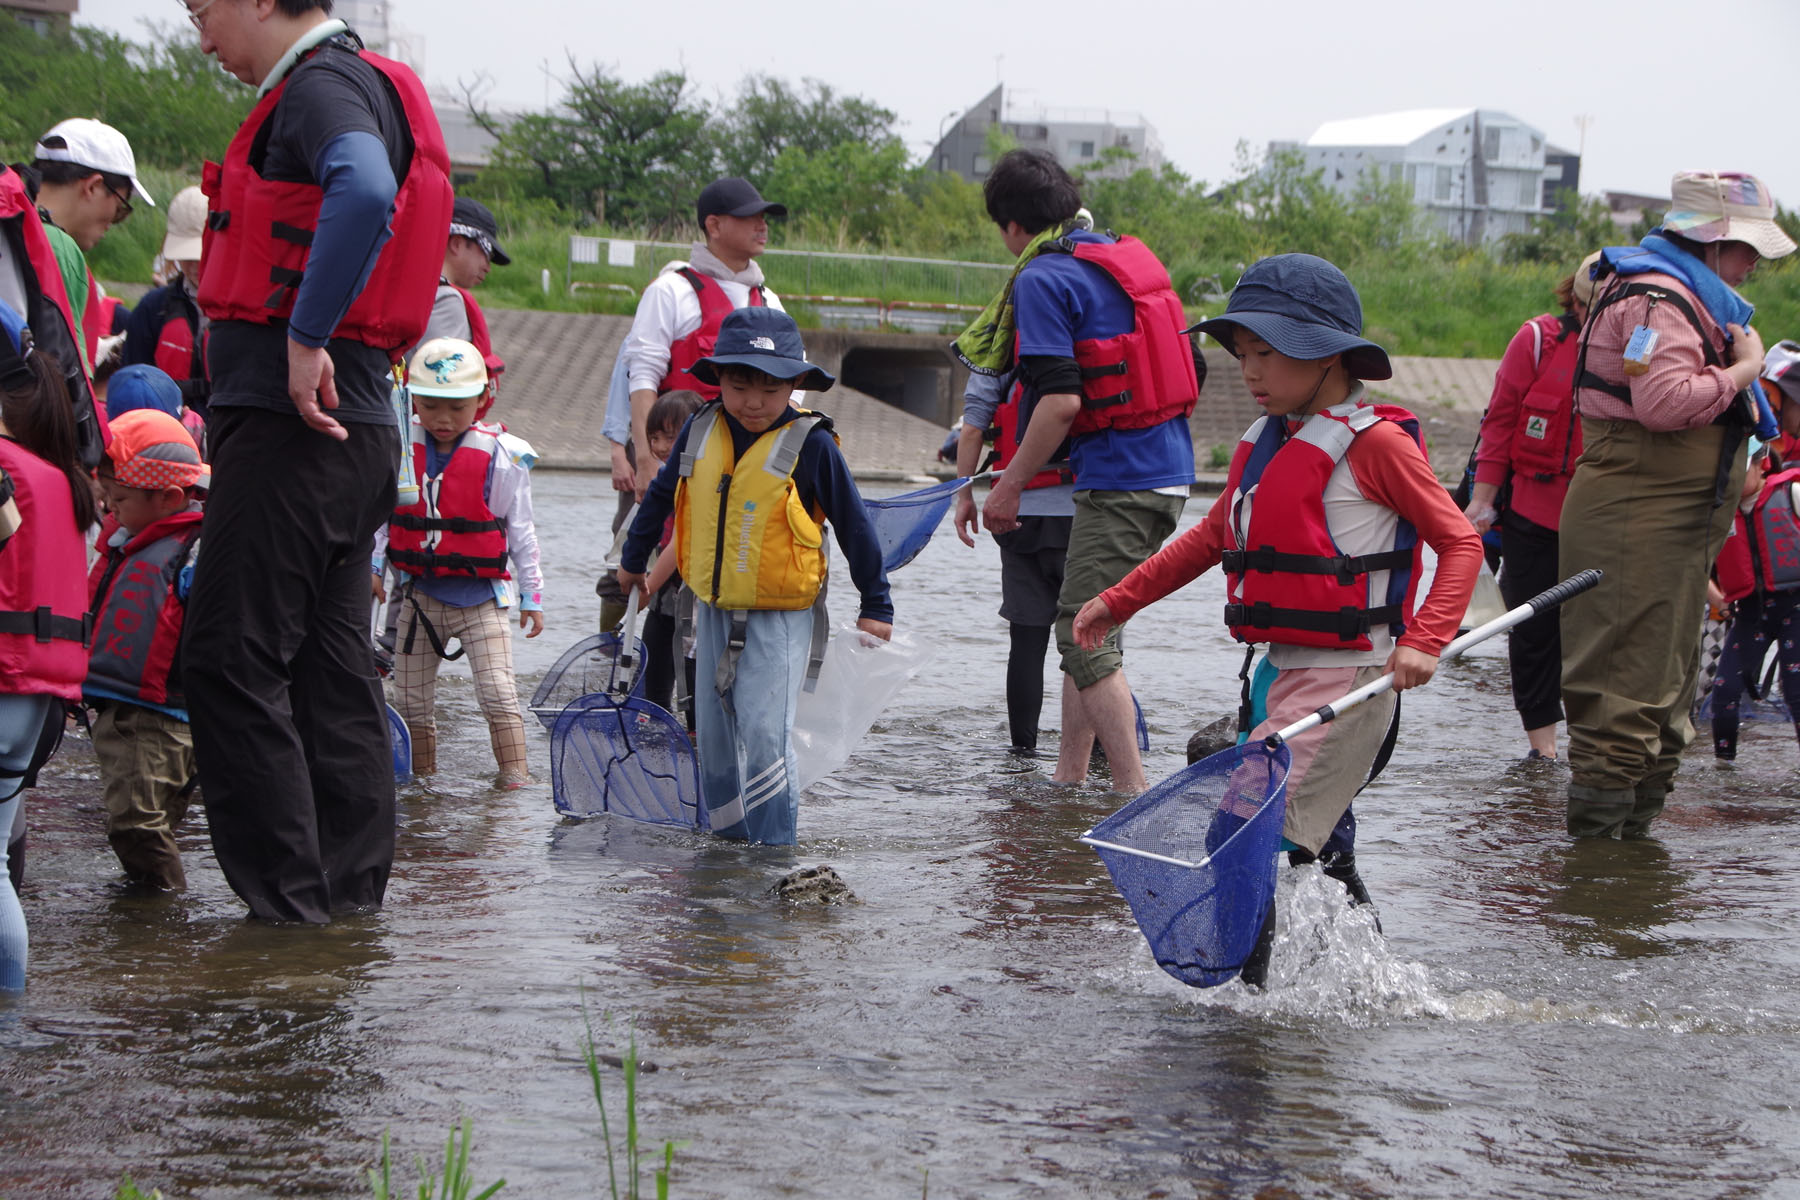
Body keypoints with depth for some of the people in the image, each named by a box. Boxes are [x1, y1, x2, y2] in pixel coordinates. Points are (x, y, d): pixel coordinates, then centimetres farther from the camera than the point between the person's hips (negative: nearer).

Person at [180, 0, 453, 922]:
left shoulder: (321, 85, -11)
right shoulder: (356, 86, 20)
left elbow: (364, 194, -32)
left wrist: (304, 337, -26)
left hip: (290, 418, -10)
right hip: (354, 424, 10)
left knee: (230, 660, -8)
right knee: (331, 668, 11)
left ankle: (289, 895, -9)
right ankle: (352, 886, 14)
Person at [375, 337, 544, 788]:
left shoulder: (499, 458, -8)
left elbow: (520, 530, -1)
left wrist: (531, 594, 0)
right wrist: (372, 567, 1)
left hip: (480, 595, -3)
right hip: (420, 592, 4)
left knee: (498, 691, -12)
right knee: (412, 695, 9)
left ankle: (514, 770, -8)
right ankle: (420, 774, 22)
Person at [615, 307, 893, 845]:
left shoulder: (810, 444, -12)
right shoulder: (700, 433, 1)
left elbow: (854, 527, -3)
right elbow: (660, 496, 19)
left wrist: (875, 605, 1)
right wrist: (633, 558, 31)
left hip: (780, 618, -5)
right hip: (713, 611, 5)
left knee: (764, 733, -14)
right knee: (714, 732, 10)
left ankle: (773, 842, -7)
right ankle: (726, 836, 24)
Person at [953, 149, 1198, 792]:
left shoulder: (1043, 279, -10)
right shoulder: (1130, 256, 16)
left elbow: (1061, 400, -20)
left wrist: (1009, 485, -10)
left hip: (1119, 479, -9)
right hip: (1170, 471, 9)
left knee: (1085, 637, -6)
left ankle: (1133, 795, -10)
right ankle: (1068, 780, 21)